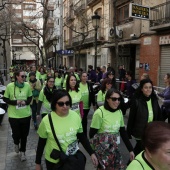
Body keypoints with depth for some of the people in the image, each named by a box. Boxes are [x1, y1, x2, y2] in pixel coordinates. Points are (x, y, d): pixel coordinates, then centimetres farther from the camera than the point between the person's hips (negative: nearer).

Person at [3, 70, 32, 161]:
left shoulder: (27, 85, -6)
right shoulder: (10, 86, -12)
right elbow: (5, 99, -3)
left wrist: (26, 102, -16)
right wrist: (15, 102, -18)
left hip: (26, 115, 2)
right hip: (14, 115, -2)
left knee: (24, 134, 13)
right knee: (16, 134, 7)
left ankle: (22, 151, 36)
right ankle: (16, 143, 44)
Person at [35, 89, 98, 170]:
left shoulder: (76, 117, -12)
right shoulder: (46, 120, -19)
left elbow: (82, 137, 2)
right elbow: (41, 143, -6)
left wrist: (91, 153, 0)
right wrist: (38, 163, 1)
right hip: (53, 161, -2)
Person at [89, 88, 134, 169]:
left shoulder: (119, 112, 0)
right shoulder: (99, 113, -18)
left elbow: (123, 132, 7)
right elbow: (92, 134, -13)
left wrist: (130, 149, 6)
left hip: (115, 149, 5)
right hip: (101, 149, -5)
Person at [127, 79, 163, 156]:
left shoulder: (154, 100, -1)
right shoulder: (136, 101, -15)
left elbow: (159, 116, 6)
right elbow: (131, 119, -11)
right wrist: (128, 133, -9)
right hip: (140, 133, -4)